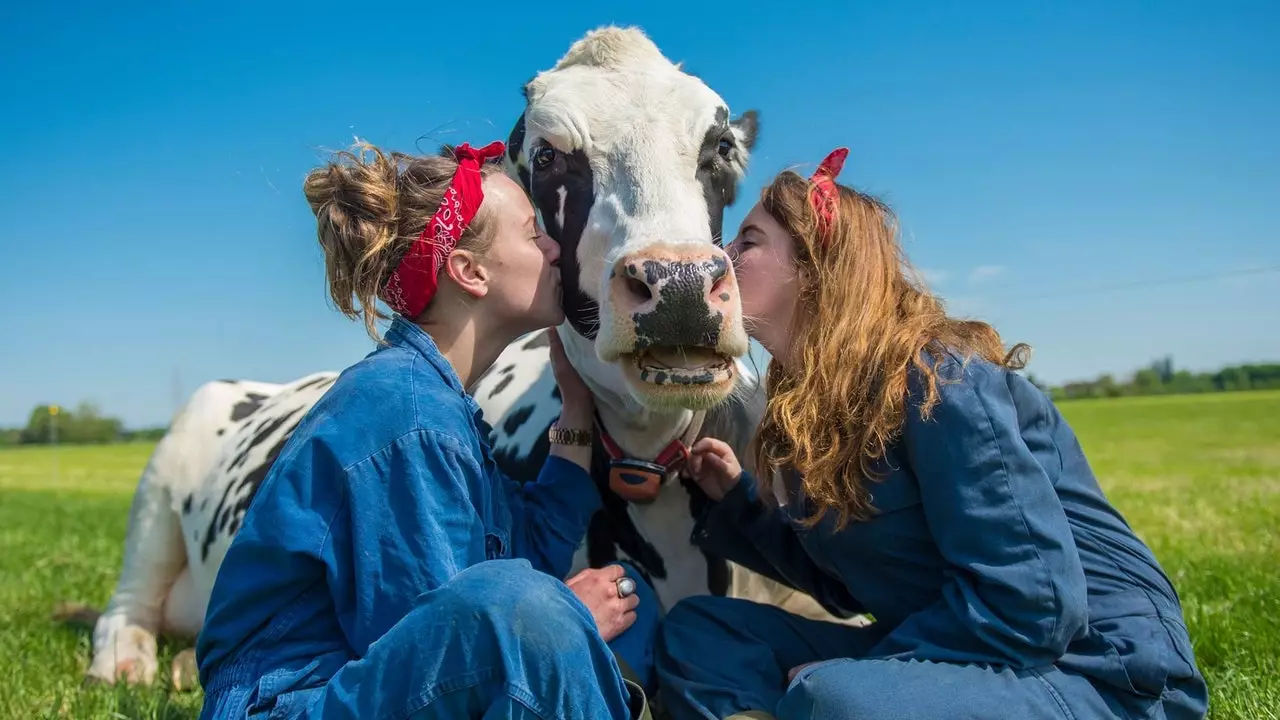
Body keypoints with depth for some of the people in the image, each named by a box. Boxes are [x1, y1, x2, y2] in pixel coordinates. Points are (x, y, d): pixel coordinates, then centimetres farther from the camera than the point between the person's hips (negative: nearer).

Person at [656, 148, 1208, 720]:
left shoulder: (936, 377, -18)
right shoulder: (808, 402, 6)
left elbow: (1029, 605, -23)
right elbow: (851, 583, 12)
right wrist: (739, 500, 2)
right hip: (950, 656, 8)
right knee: (696, 633, -3)